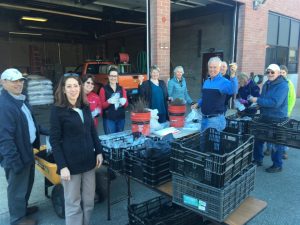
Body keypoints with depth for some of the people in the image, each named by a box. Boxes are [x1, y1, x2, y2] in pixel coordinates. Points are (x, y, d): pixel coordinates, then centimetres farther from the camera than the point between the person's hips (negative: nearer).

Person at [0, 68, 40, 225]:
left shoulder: (20, 99, 8)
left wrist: (35, 142, 19)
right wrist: (14, 161, -25)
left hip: (27, 149, 9)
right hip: (17, 155, -9)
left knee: (27, 183, 25)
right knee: (17, 187, 10)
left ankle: (23, 208, 47)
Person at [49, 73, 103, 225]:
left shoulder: (85, 107, 7)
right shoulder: (57, 110, -8)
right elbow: (54, 140, -11)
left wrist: (99, 151, 6)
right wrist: (62, 166, -15)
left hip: (88, 160, 5)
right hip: (70, 163, -5)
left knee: (89, 200, 16)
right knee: (73, 203, 8)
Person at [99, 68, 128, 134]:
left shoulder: (121, 89, 10)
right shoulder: (104, 89, -3)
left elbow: (126, 104, 9)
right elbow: (101, 106, -5)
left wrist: (124, 102, -14)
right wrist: (109, 101, -24)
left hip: (121, 118, 4)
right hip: (109, 119, -4)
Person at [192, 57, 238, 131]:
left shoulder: (223, 82, -11)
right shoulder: (206, 82, 12)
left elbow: (233, 90, -32)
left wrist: (233, 75, -42)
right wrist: (197, 104, 13)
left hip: (216, 119, -7)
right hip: (204, 118, 7)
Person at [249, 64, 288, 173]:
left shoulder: (283, 85, -16)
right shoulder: (266, 84, 10)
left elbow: (275, 102, -27)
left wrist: (257, 100, -24)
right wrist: (259, 104, -1)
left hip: (277, 119, -8)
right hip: (265, 117, 8)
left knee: (276, 143, 5)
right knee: (258, 138, 14)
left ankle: (277, 165, 21)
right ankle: (258, 160, 31)